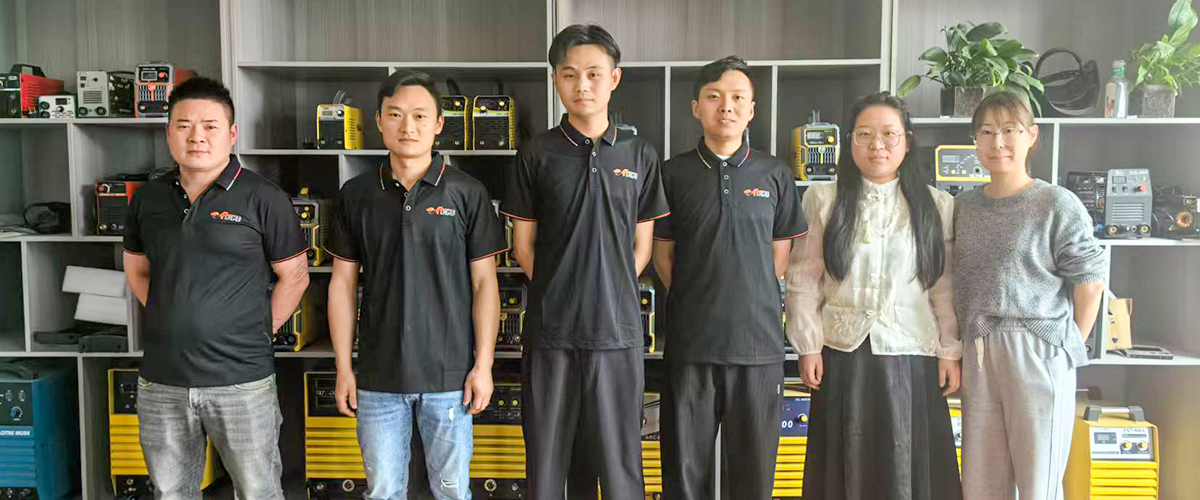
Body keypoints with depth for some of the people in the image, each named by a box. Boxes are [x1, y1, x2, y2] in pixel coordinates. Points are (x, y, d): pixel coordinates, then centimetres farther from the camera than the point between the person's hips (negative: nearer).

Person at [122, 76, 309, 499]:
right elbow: (137, 271, 20)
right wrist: (172, 318, 10)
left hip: (242, 381, -4)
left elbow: (294, 276, -1)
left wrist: (261, 330, -3)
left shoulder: (264, 198, -6)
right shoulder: (148, 198, 7)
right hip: (161, 382, 4)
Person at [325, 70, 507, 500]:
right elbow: (343, 281, 7)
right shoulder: (356, 195, 4)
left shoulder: (467, 193, -2)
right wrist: (343, 368, 4)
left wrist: (483, 364, -6)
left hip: (449, 373, -2)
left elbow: (484, 281, -1)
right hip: (378, 373, 2)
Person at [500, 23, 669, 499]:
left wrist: (609, 295, 1)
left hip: (617, 330, 1)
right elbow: (523, 245, 6)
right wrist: (558, 294, 0)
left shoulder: (640, 156, 5)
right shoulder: (536, 154, 2)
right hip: (551, 331, 0)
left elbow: (641, 246, 9)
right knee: (546, 455, 7)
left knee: (619, 458, 7)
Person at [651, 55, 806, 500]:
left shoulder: (775, 175, 6)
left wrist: (744, 299, 7)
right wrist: (699, 301, 3)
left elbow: (780, 255, 12)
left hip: (759, 342, 1)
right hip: (690, 343, 0)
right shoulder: (673, 174, 4)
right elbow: (663, 255, 9)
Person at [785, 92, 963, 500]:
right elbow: (803, 279, 2)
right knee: (845, 466, 8)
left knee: (908, 467, 6)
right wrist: (808, 346, -3)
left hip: (910, 355, 0)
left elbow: (946, 287, 4)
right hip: (842, 353, 0)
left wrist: (950, 351, 0)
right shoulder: (823, 200, 2)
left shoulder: (937, 206, 4)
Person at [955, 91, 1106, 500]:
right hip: (978, 355, 5)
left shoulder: (1057, 205, -4)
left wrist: (1071, 346, -2)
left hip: (1039, 353, -4)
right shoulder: (964, 207, 10)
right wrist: (965, 346, 8)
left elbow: (1090, 282, -3)